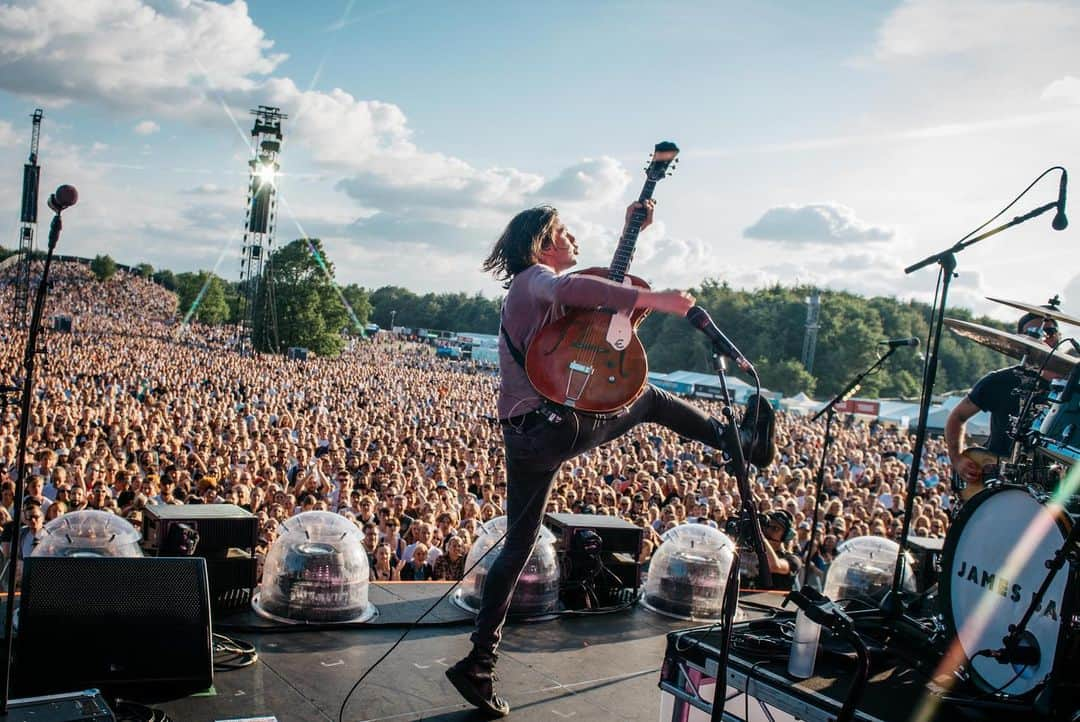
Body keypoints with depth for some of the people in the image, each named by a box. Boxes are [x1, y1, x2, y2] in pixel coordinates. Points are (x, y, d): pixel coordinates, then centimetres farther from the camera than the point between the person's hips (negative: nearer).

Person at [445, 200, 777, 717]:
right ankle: (743, 441, 28)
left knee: (519, 545, 11)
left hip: (522, 435, 9)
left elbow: (606, 287, 34)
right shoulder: (536, 278, -7)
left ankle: (479, 664, 13)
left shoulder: (533, 286, 24)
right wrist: (655, 300, -36)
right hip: (560, 424, -9)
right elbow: (573, 290, -35)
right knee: (652, 398, 14)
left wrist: (631, 230, 28)